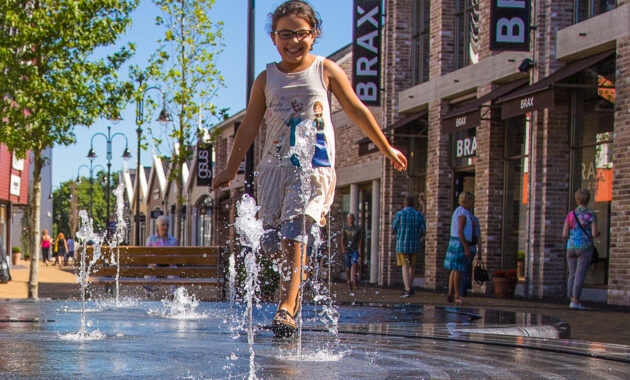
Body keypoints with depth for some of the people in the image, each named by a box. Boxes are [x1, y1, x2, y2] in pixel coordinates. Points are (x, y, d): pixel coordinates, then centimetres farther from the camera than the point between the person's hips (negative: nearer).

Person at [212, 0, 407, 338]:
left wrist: (387, 149, 16)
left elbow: (357, 111, 12)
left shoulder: (326, 71, 4)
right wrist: (231, 169, 17)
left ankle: (286, 308, -25)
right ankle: (292, 292, 19)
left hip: (315, 166, -3)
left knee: (294, 233, -19)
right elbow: (250, 126, 16)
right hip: (275, 165, 4)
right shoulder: (267, 78, 9)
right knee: (273, 239, -2)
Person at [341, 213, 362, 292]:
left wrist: (360, 252, 3)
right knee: (348, 267, 2)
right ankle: (349, 284, 16)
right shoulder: (345, 228, 6)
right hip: (347, 250, 1)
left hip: (355, 250, -1)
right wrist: (343, 248, -12)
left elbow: (360, 240, 7)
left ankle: (354, 284, -23)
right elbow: (342, 239, 4)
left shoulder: (358, 228, 5)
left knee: (355, 264, -20)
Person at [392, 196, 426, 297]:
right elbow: (423, 230, -1)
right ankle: (410, 287, 28)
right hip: (415, 244, 2)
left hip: (402, 244, -2)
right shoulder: (419, 215, 1)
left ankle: (408, 290, -17)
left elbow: (393, 229, 4)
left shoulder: (399, 214, -4)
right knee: (412, 266, 19)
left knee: (405, 267, -4)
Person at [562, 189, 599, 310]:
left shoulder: (570, 215, 5)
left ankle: (572, 300, 10)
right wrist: (598, 233, 14)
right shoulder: (591, 215, -5)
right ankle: (575, 302, -12)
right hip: (585, 248, -4)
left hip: (571, 247, 4)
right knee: (580, 275, -7)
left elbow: (564, 234, 4)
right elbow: (594, 234, -10)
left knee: (572, 275, 10)